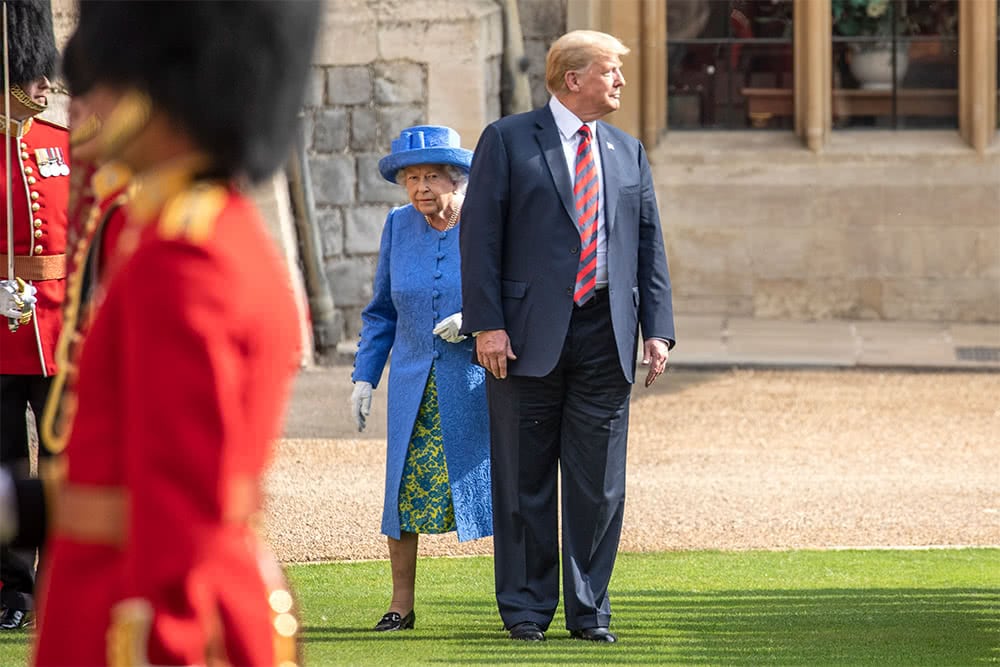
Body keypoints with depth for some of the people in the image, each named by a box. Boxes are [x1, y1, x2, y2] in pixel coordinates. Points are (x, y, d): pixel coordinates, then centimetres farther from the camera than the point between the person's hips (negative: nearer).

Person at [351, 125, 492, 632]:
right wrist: (364, 377, 7)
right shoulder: (400, 227, 6)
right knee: (405, 488, -2)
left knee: (497, 489, -4)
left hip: (478, 381, -3)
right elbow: (382, 311, 14)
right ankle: (401, 605, 6)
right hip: (415, 383, 3)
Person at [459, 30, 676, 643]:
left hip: (606, 337, 4)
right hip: (529, 335, -4)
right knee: (525, 480, 3)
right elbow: (480, 236, -4)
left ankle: (590, 608, 11)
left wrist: (658, 329, 4)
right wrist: (486, 324, -12)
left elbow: (650, 245, 13)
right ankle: (526, 608, 11)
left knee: (600, 482, 3)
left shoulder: (628, 152, 14)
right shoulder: (508, 141, 0)